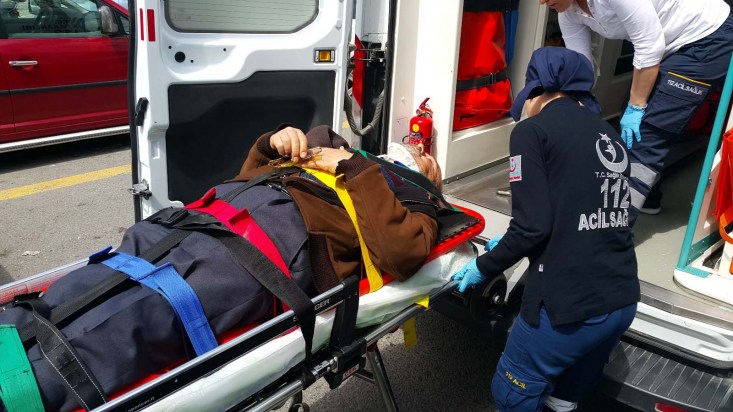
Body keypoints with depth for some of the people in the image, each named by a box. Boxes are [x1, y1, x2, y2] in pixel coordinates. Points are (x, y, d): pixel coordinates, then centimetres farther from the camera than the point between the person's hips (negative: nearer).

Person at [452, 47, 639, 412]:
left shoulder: (533, 131, -7)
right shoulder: (609, 136, 15)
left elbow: (533, 226, -16)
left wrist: (484, 267, 2)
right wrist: (509, 246, 26)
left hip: (569, 306, -7)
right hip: (622, 301, 8)